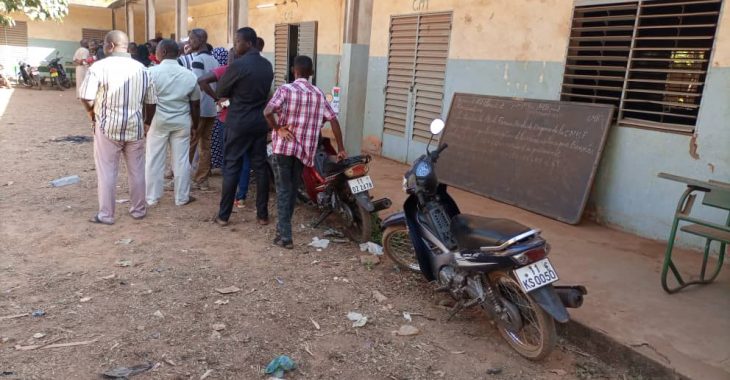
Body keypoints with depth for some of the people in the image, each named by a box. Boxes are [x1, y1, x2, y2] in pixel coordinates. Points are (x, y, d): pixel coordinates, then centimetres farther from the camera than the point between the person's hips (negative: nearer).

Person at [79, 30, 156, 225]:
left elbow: (87, 99, -14)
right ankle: (138, 210, 25)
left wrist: (93, 114, 7)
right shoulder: (142, 69, 4)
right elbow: (151, 103, 6)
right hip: (135, 126, 4)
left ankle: (106, 214, 15)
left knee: (107, 172, 7)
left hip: (108, 126, -3)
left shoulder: (99, 66, -10)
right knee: (136, 170, 14)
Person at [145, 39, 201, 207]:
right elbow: (195, 104, 4)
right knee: (181, 160, 8)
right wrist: (196, 123, 17)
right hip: (182, 122, 2)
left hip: (158, 121, -1)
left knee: (154, 160, 8)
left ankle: (152, 197, 17)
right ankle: (182, 197, 16)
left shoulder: (152, 72, -9)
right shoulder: (189, 75, -1)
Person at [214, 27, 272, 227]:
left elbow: (220, 92, -5)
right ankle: (263, 214, 13)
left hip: (239, 123, -5)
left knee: (231, 167, 2)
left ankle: (223, 215, 9)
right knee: (260, 167, 8)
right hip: (260, 122, 6)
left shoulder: (238, 65, -15)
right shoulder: (267, 65, 6)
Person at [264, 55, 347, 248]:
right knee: (293, 189, 19)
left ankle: (284, 236, -2)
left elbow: (267, 112, -25)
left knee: (283, 190, 2)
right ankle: (283, 227, 31)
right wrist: (341, 149, 5)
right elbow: (334, 120, 0)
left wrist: (278, 129, -10)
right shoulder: (319, 94, 4)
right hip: (304, 149, 4)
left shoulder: (285, 89, -8)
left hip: (284, 146, -4)